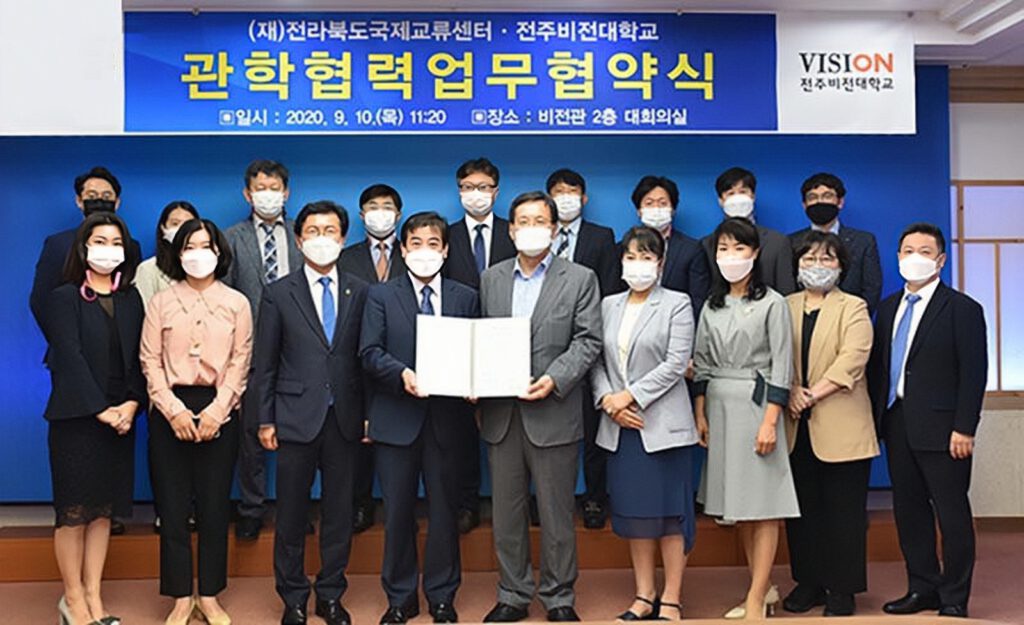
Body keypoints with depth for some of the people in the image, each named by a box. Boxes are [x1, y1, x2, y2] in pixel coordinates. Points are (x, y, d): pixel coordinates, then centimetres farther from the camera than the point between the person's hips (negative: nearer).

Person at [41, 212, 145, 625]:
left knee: (103, 510, 7)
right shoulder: (63, 298, -3)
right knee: (74, 510, 1)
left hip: (119, 418, 4)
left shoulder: (131, 299, 10)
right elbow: (70, 358, -11)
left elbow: (138, 357, 4)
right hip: (76, 418, -4)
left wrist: (131, 404, -11)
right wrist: (101, 410, -16)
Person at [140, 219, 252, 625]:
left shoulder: (237, 303, 5)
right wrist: (174, 410, -11)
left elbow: (240, 363, 1)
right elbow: (150, 362, 1)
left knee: (215, 506, 4)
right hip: (171, 410, 0)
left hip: (218, 411, 0)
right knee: (172, 506, 2)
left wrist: (216, 411, -10)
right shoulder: (161, 302, 6)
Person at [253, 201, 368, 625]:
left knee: (339, 512, 9)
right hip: (296, 418, -1)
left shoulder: (360, 293, 6)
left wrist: (369, 414, 3)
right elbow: (264, 364, 2)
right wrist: (265, 421, -2)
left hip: (344, 419, 2)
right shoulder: (278, 294, 2)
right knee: (292, 514, 8)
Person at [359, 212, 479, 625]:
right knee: (398, 510, 7)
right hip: (397, 417, 0)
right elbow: (369, 352, -4)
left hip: (446, 417, 1)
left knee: (444, 509, 8)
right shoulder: (381, 296, 6)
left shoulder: (466, 298, 9)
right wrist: (402, 373, -21)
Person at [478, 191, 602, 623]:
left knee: (556, 514, 5)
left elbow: (588, 340, -4)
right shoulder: (491, 279, 12)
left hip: (553, 413, -3)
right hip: (501, 414, 3)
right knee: (506, 512, 11)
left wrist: (555, 380, -17)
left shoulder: (580, 279, 2)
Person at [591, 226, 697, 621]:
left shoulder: (677, 304, -1)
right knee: (634, 512, 9)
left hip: (663, 423, -4)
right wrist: (608, 400, -9)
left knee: (670, 512, 0)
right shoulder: (608, 305, 12)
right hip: (621, 425, 4)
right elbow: (597, 361, 8)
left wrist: (630, 396, -14)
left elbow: (676, 364, -10)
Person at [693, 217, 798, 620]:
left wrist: (770, 422, -14)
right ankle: (761, 589, 20)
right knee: (738, 503, 10)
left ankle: (756, 599, 1)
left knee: (762, 505, -3)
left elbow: (781, 368, -8)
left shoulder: (772, 304, -4)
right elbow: (701, 364, 13)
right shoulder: (711, 307, 11)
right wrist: (701, 415, 7)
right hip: (719, 406, 6)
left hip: (756, 404, -6)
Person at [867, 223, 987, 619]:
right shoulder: (888, 307, 13)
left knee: (952, 512, 2)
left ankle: (954, 598, 13)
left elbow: (974, 374, -10)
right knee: (908, 509, 12)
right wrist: (876, 416, 7)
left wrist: (964, 429, -15)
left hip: (940, 428, -6)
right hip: (897, 423, 6)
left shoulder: (962, 309, -5)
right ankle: (922, 587, 24)